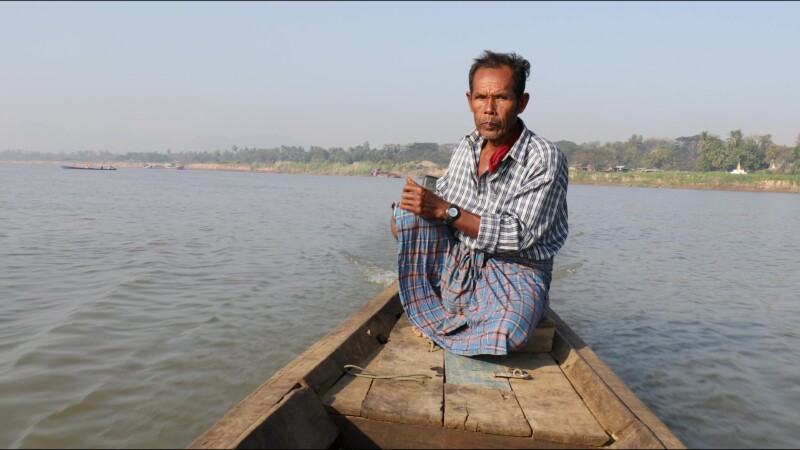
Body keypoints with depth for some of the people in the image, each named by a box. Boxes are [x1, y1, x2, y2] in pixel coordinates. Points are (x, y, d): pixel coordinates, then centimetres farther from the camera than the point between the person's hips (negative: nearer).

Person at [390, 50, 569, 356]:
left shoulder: (545, 159, -16)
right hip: (457, 264, 5)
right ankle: (423, 303, 0)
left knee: (503, 333, -36)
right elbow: (440, 200, 15)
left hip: (513, 274, -4)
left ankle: (435, 320, -5)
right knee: (408, 214, -14)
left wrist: (446, 211, -26)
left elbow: (519, 235, -22)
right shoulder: (467, 146, 3)